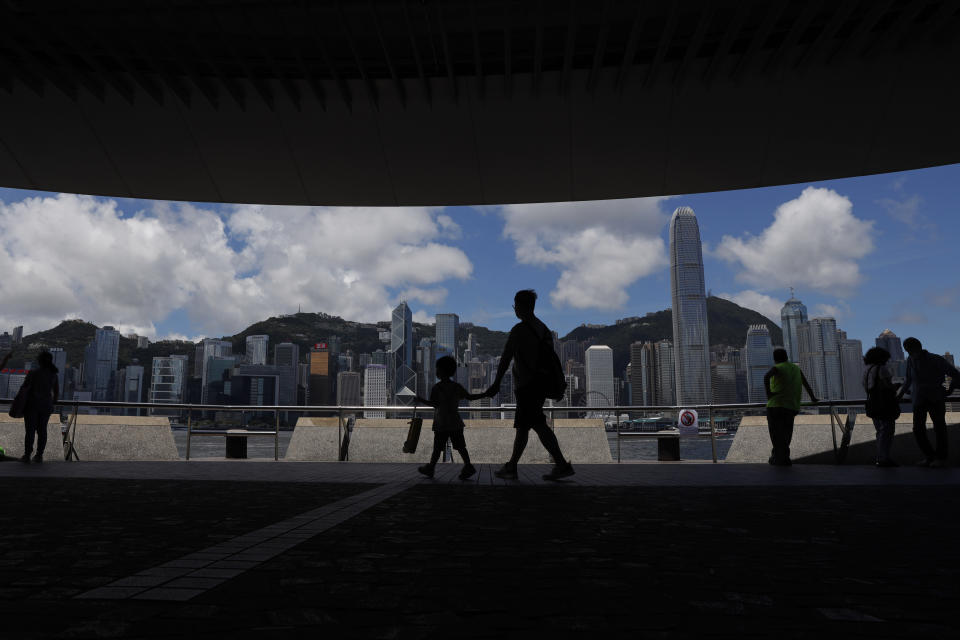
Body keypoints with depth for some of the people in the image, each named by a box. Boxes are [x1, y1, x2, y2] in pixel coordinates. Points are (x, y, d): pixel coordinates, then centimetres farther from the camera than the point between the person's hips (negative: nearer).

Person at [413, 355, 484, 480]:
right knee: (460, 446, 3)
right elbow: (470, 397, 8)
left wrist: (422, 401, -5)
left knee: (438, 447, 4)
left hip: (441, 424, -4)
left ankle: (430, 468, 14)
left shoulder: (437, 387, -9)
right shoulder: (457, 387, 7)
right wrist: (485, 394, 18)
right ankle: (468, 465, -8)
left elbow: (434, 404, -18)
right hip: (455, 423, 4)